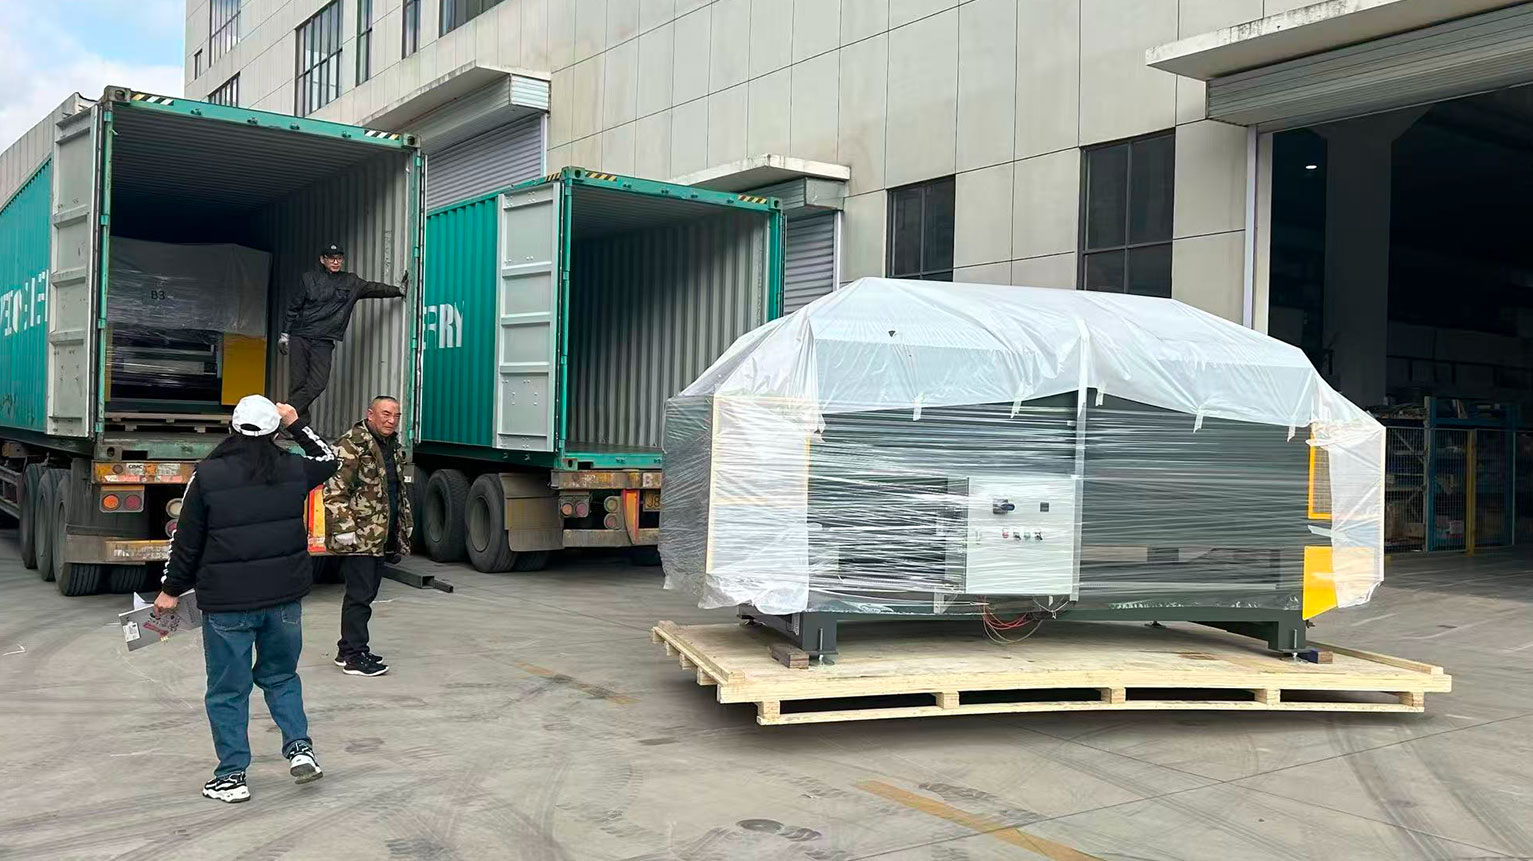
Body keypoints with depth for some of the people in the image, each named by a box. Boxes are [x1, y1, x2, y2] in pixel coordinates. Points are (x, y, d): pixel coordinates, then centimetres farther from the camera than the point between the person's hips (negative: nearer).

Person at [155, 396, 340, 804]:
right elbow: (329, 460, 22)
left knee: (228, 690, 9)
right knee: (281, 675, 22)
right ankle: (300, 748, 10)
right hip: (284, 597, 3)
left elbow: (187, 541, -3)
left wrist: (171, 590, 9)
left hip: (227, 602, -3)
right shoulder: (294, 470, -2)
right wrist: (296, 425, 21)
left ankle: (232, 776, 15)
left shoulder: (207, 475, -9)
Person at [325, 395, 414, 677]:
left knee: (367, 593, 14)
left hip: (381, 536, 9)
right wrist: (344, 528, -22)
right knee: (360, 594, -6)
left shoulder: (394, 448, 16)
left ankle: (349, 649, 24)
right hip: (358, 537, -9)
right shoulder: (351, 445, -12)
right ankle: (353, 656, 1)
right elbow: (334, 490, -17)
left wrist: (402, 533, 23)